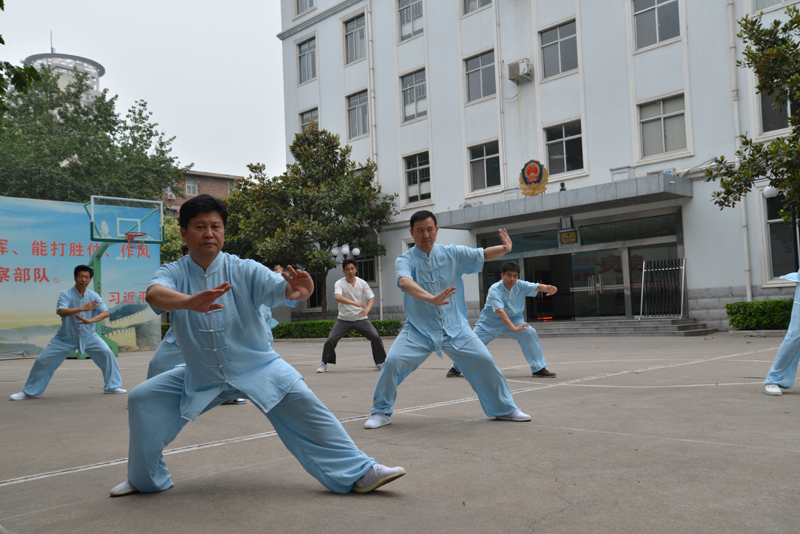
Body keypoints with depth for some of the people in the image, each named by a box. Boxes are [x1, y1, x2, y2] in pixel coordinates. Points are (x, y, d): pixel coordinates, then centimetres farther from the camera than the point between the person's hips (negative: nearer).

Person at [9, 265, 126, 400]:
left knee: (107, 353, -14)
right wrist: (82, 308, -42)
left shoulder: (94, 296, -6)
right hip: (65, 338, -1)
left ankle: (112, 386, 0)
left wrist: (90, 320, -34)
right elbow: (61, 312, -31)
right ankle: (28, 392, 18)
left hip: (88, 336, 2)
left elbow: (105, 313, -17)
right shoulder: (66, 294, -14)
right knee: (43, 361, -1)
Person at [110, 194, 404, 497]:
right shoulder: (173, 273, -10)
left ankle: (357, 474, -9)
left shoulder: (244, 270, -13)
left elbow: (279, 289, -28)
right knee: (143, 400, -5)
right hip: (201, 376, 2)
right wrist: (190, 301, -56)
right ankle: (146, 480, 18)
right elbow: (154, 294, -33)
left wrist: (297, 291, -55)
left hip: (257, 367, -2)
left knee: (301, 404, -19)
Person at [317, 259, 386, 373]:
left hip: (360, 319, 1)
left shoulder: (362, 283, 1)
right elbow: (337, 297, -26)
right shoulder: (339, 283, -7)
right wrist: (355, 303, -40)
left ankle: (380, 362, 5)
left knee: (376, 337, -14)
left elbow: (371, 298, -4)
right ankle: (324, 364, 13)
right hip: (344, 319, -1)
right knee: (330, 341, -10)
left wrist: (367, 309, -26)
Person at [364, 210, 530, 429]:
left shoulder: (452, 253, 0)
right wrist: (432, 298, -48)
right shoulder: (405, 259, -10)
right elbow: (405, 282, -31)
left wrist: (504, 248, -22)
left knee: (485, 362, -2)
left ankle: (504, 409, 21)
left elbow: (483, 255, 1)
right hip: (418, 330, -2)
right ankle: (381, 413, 6)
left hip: (455, 328, 2)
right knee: (392, 362, -17)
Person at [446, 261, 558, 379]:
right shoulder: (494, 290, -28)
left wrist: (548, 288, -55)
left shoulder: (520, 285, -16)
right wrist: (513, 327, -51)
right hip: (490, 322, -3)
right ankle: (456, 368, 22)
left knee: (530, 333, -18)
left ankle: (539, 369, -6)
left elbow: (537, 287, -32)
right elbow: (500, 311, -40)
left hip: (513, 319, 3)